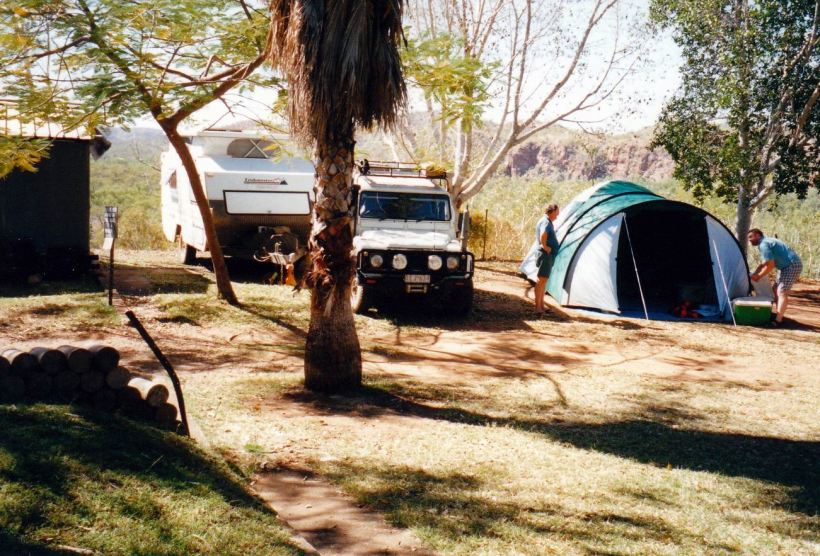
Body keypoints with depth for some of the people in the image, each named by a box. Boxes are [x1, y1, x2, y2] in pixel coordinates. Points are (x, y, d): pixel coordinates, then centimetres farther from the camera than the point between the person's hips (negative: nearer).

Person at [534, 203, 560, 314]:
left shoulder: (547, 222, 18)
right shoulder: (545, 222, -15)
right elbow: (543, 234, -36)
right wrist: (544, 246, -24)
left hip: (549, 255, 11)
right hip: (546, 254, -11)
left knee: (544, 280, 14)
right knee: (542, 280, -9)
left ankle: (541, 305, 21)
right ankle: (537, 307, -9)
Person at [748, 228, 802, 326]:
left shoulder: (763, 245, -16)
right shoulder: (766, 242, 17)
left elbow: (770, 265, -21)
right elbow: (764, 264, 24)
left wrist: (759, 276, -9)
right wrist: (753, 274, 13)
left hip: (792, 265, -11)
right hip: (787, 266, 11)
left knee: (782, 292, -15)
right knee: (776, 290, 15)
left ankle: (777, 321, -19)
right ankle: (779, 316, 17)